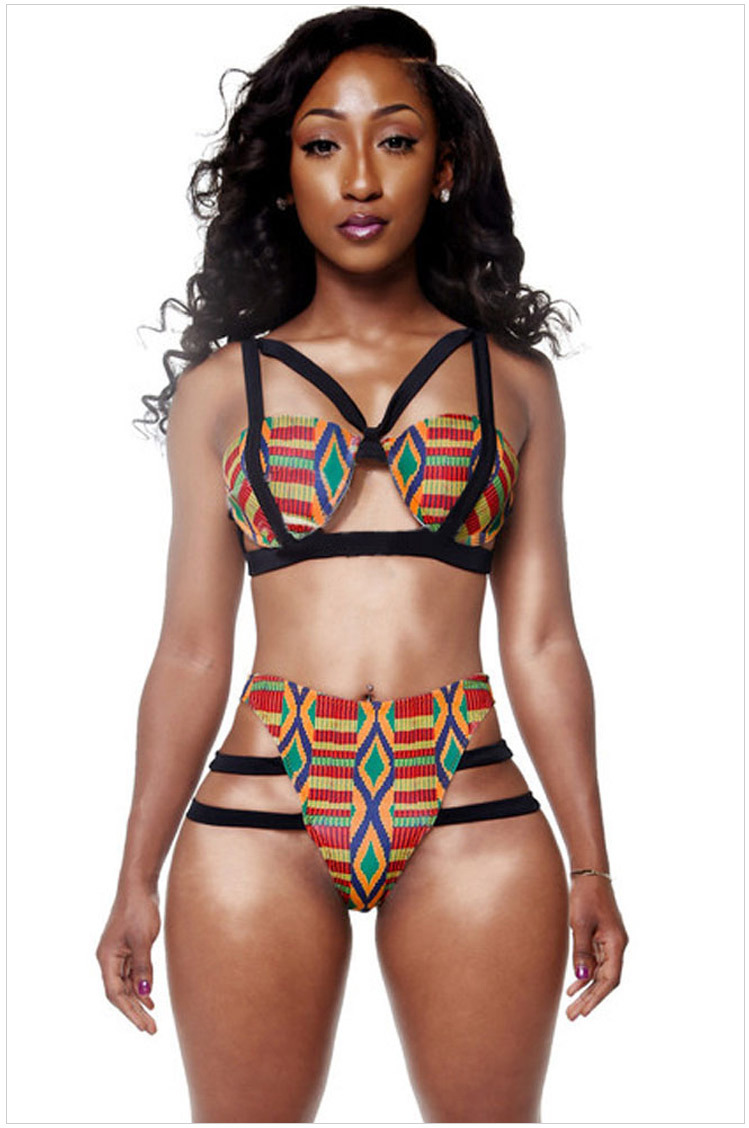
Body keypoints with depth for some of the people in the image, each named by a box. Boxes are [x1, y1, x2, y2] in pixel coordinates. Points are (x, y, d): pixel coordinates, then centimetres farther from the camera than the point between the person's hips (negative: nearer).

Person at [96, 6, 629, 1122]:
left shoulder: (513, 379, 9)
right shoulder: (223, 386, 8)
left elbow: (542, 640, 9)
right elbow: (191, 650, 8)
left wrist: (591, 867, 7)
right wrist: (138, 879, 8)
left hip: (473, 820, 1)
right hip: (258, 818, 0)